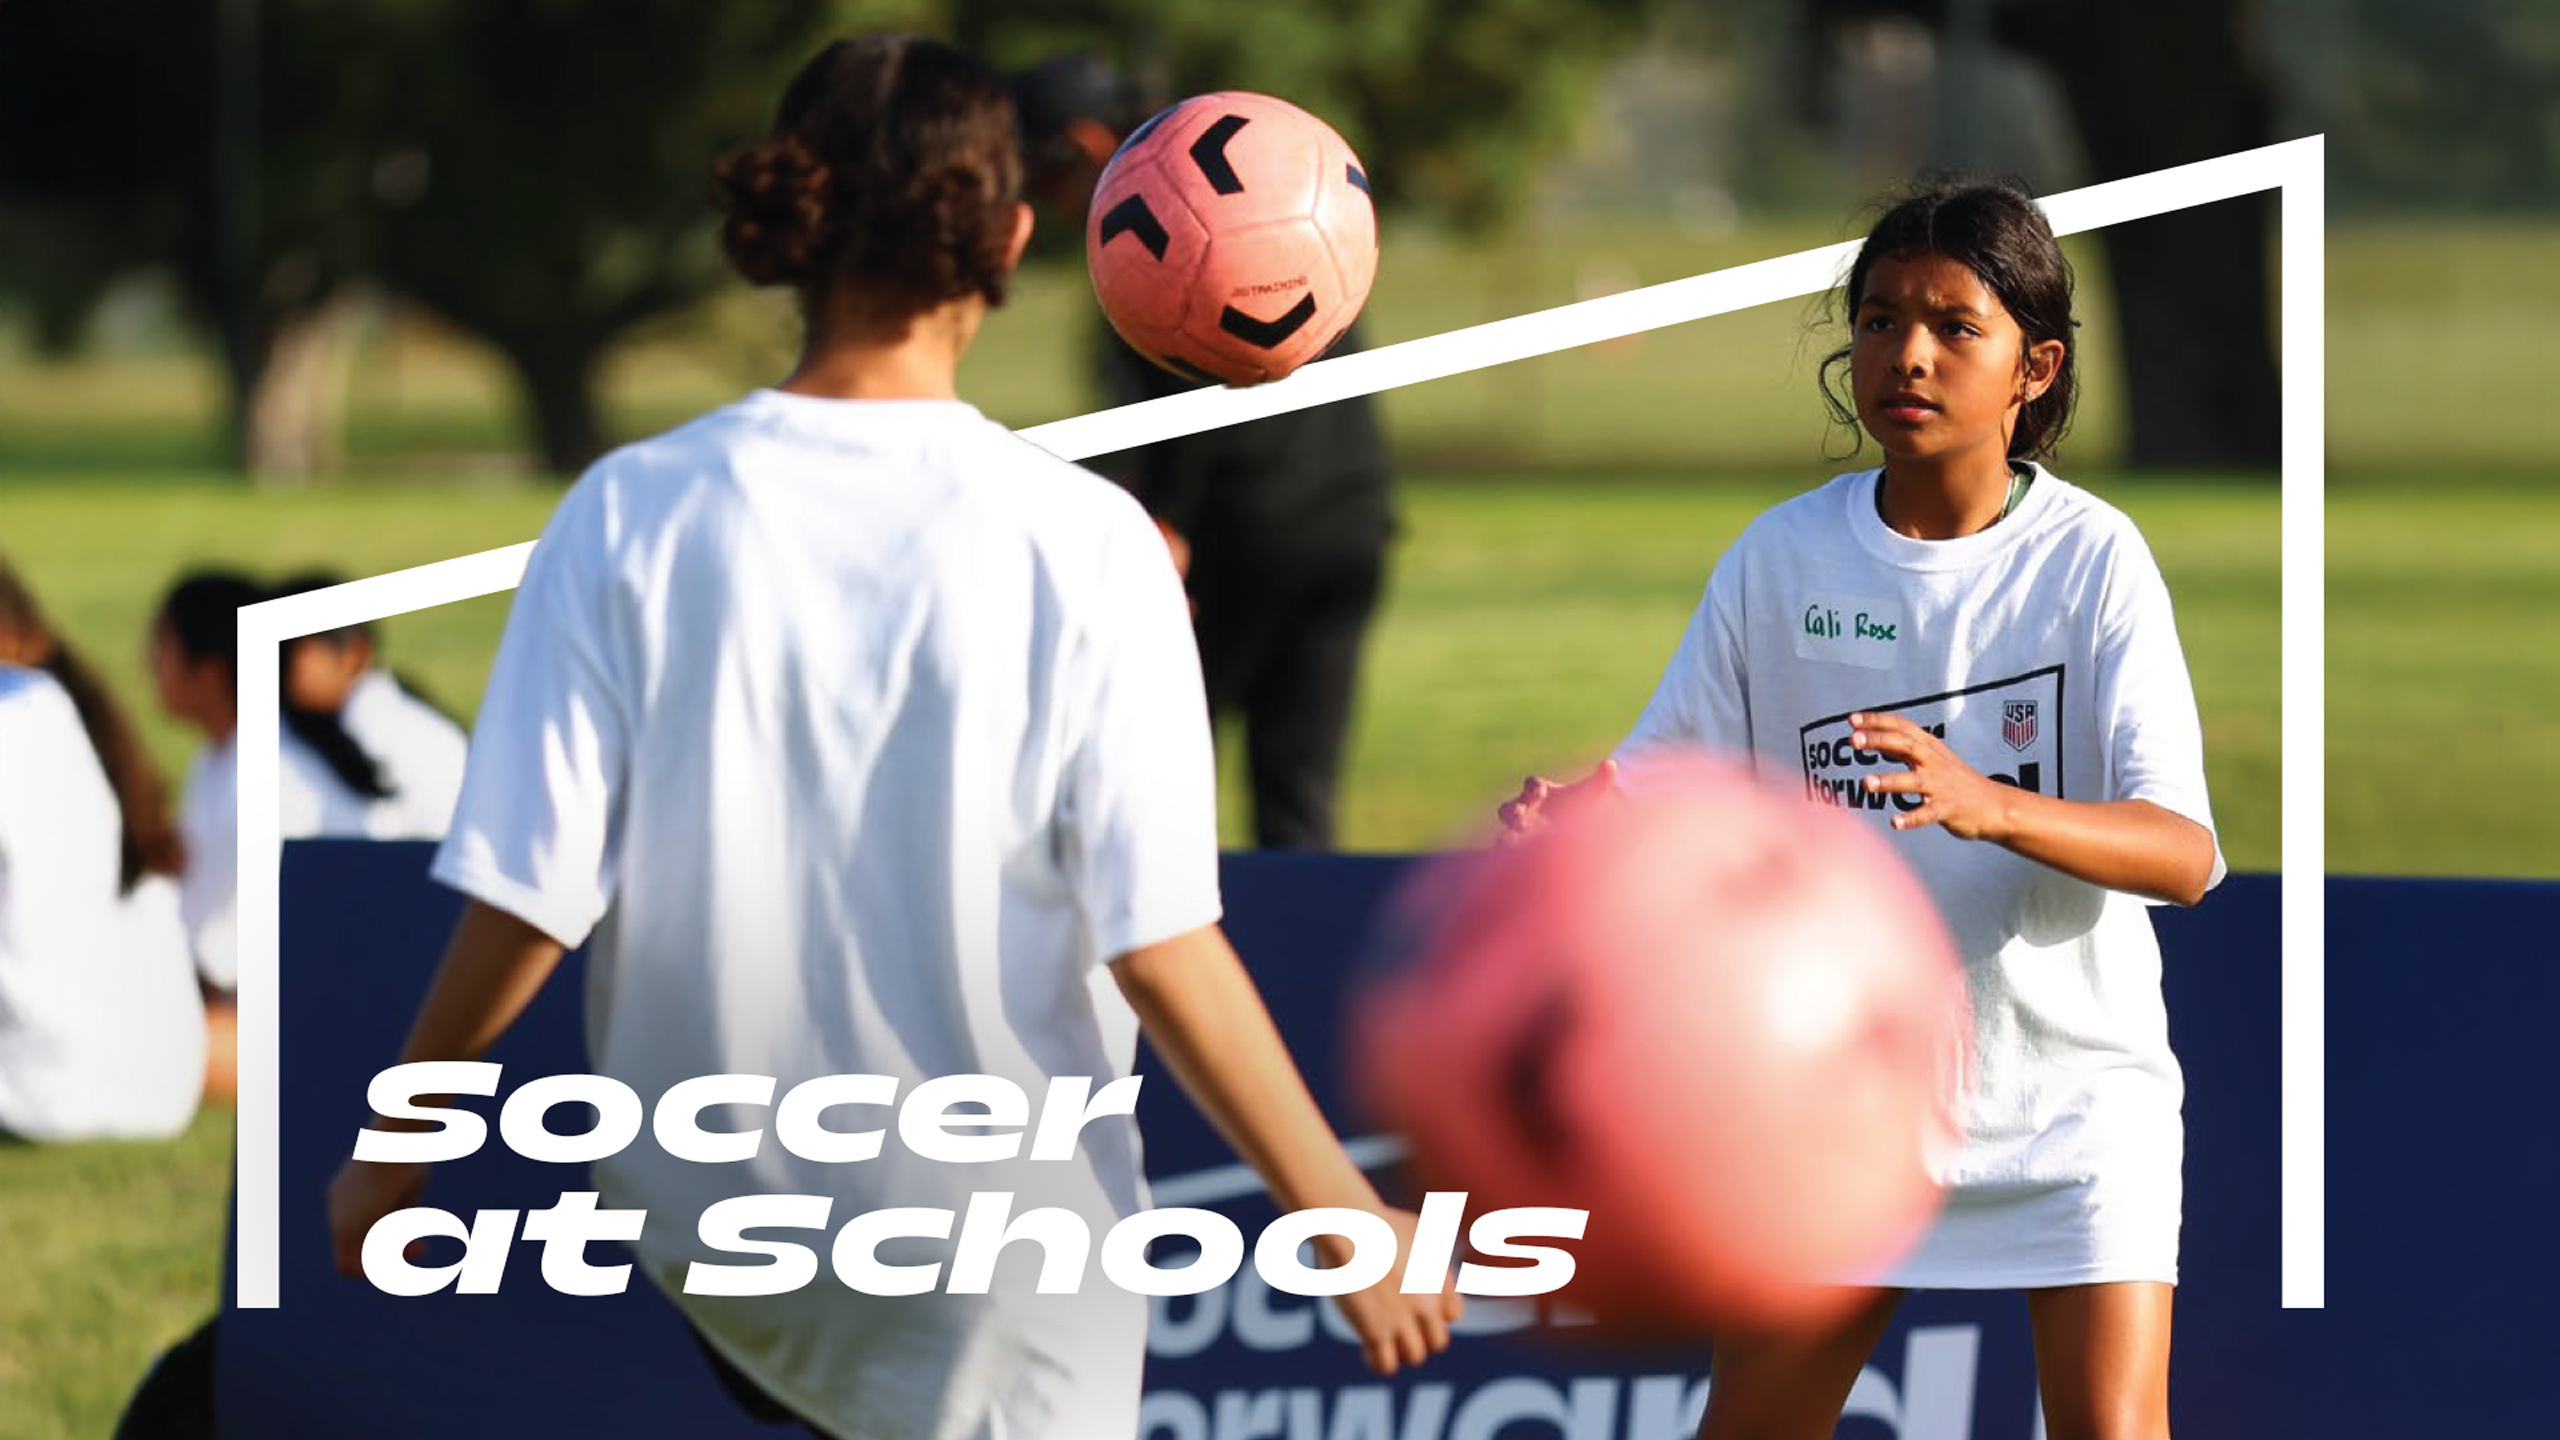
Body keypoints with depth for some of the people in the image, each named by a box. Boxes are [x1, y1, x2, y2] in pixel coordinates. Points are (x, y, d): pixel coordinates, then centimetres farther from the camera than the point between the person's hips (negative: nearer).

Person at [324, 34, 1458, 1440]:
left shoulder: (631, 518, -10)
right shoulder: (1081, 546, -14)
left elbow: (523, 901, -8)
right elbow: (1159, 948, -14)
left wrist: (393, 1152, 7)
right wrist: (1337, 1213, -3)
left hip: (708, 1220, 2)